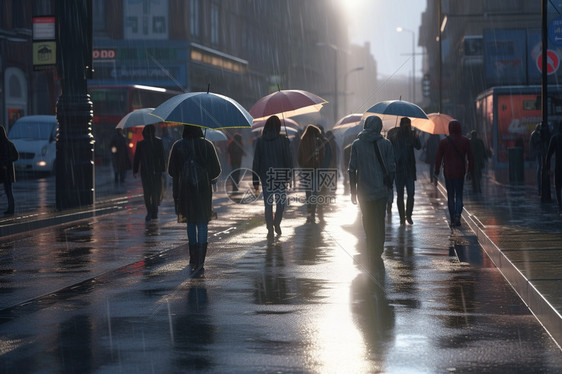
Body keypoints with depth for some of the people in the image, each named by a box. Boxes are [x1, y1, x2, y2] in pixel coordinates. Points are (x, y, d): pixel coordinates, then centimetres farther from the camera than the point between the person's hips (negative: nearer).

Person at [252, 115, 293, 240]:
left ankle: (270, 230, 2)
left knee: (268, 204, 6)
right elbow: (288, 159, -4)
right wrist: (288, 177, 6)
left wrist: (255, 181, 4)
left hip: (265, 177, 1)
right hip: (280, 176, -1)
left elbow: (256, 161, -1)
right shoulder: (283, 140, -6)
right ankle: (277, 223, 3)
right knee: (281, 201, 16)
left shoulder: (260, 141, -2)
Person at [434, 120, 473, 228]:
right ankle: (457, 216, -16)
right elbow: (470, 157, 0)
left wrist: (437, 171, 9)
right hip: (460, 172, 0)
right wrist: (470, 171, 7)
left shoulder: (443, 142, -3)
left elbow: (438, 158, -1)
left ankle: (452, 220, 7)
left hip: (448, 172, 0)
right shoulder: (465, 141, -1)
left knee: (450, 197, 8)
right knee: (459, 196, 7)